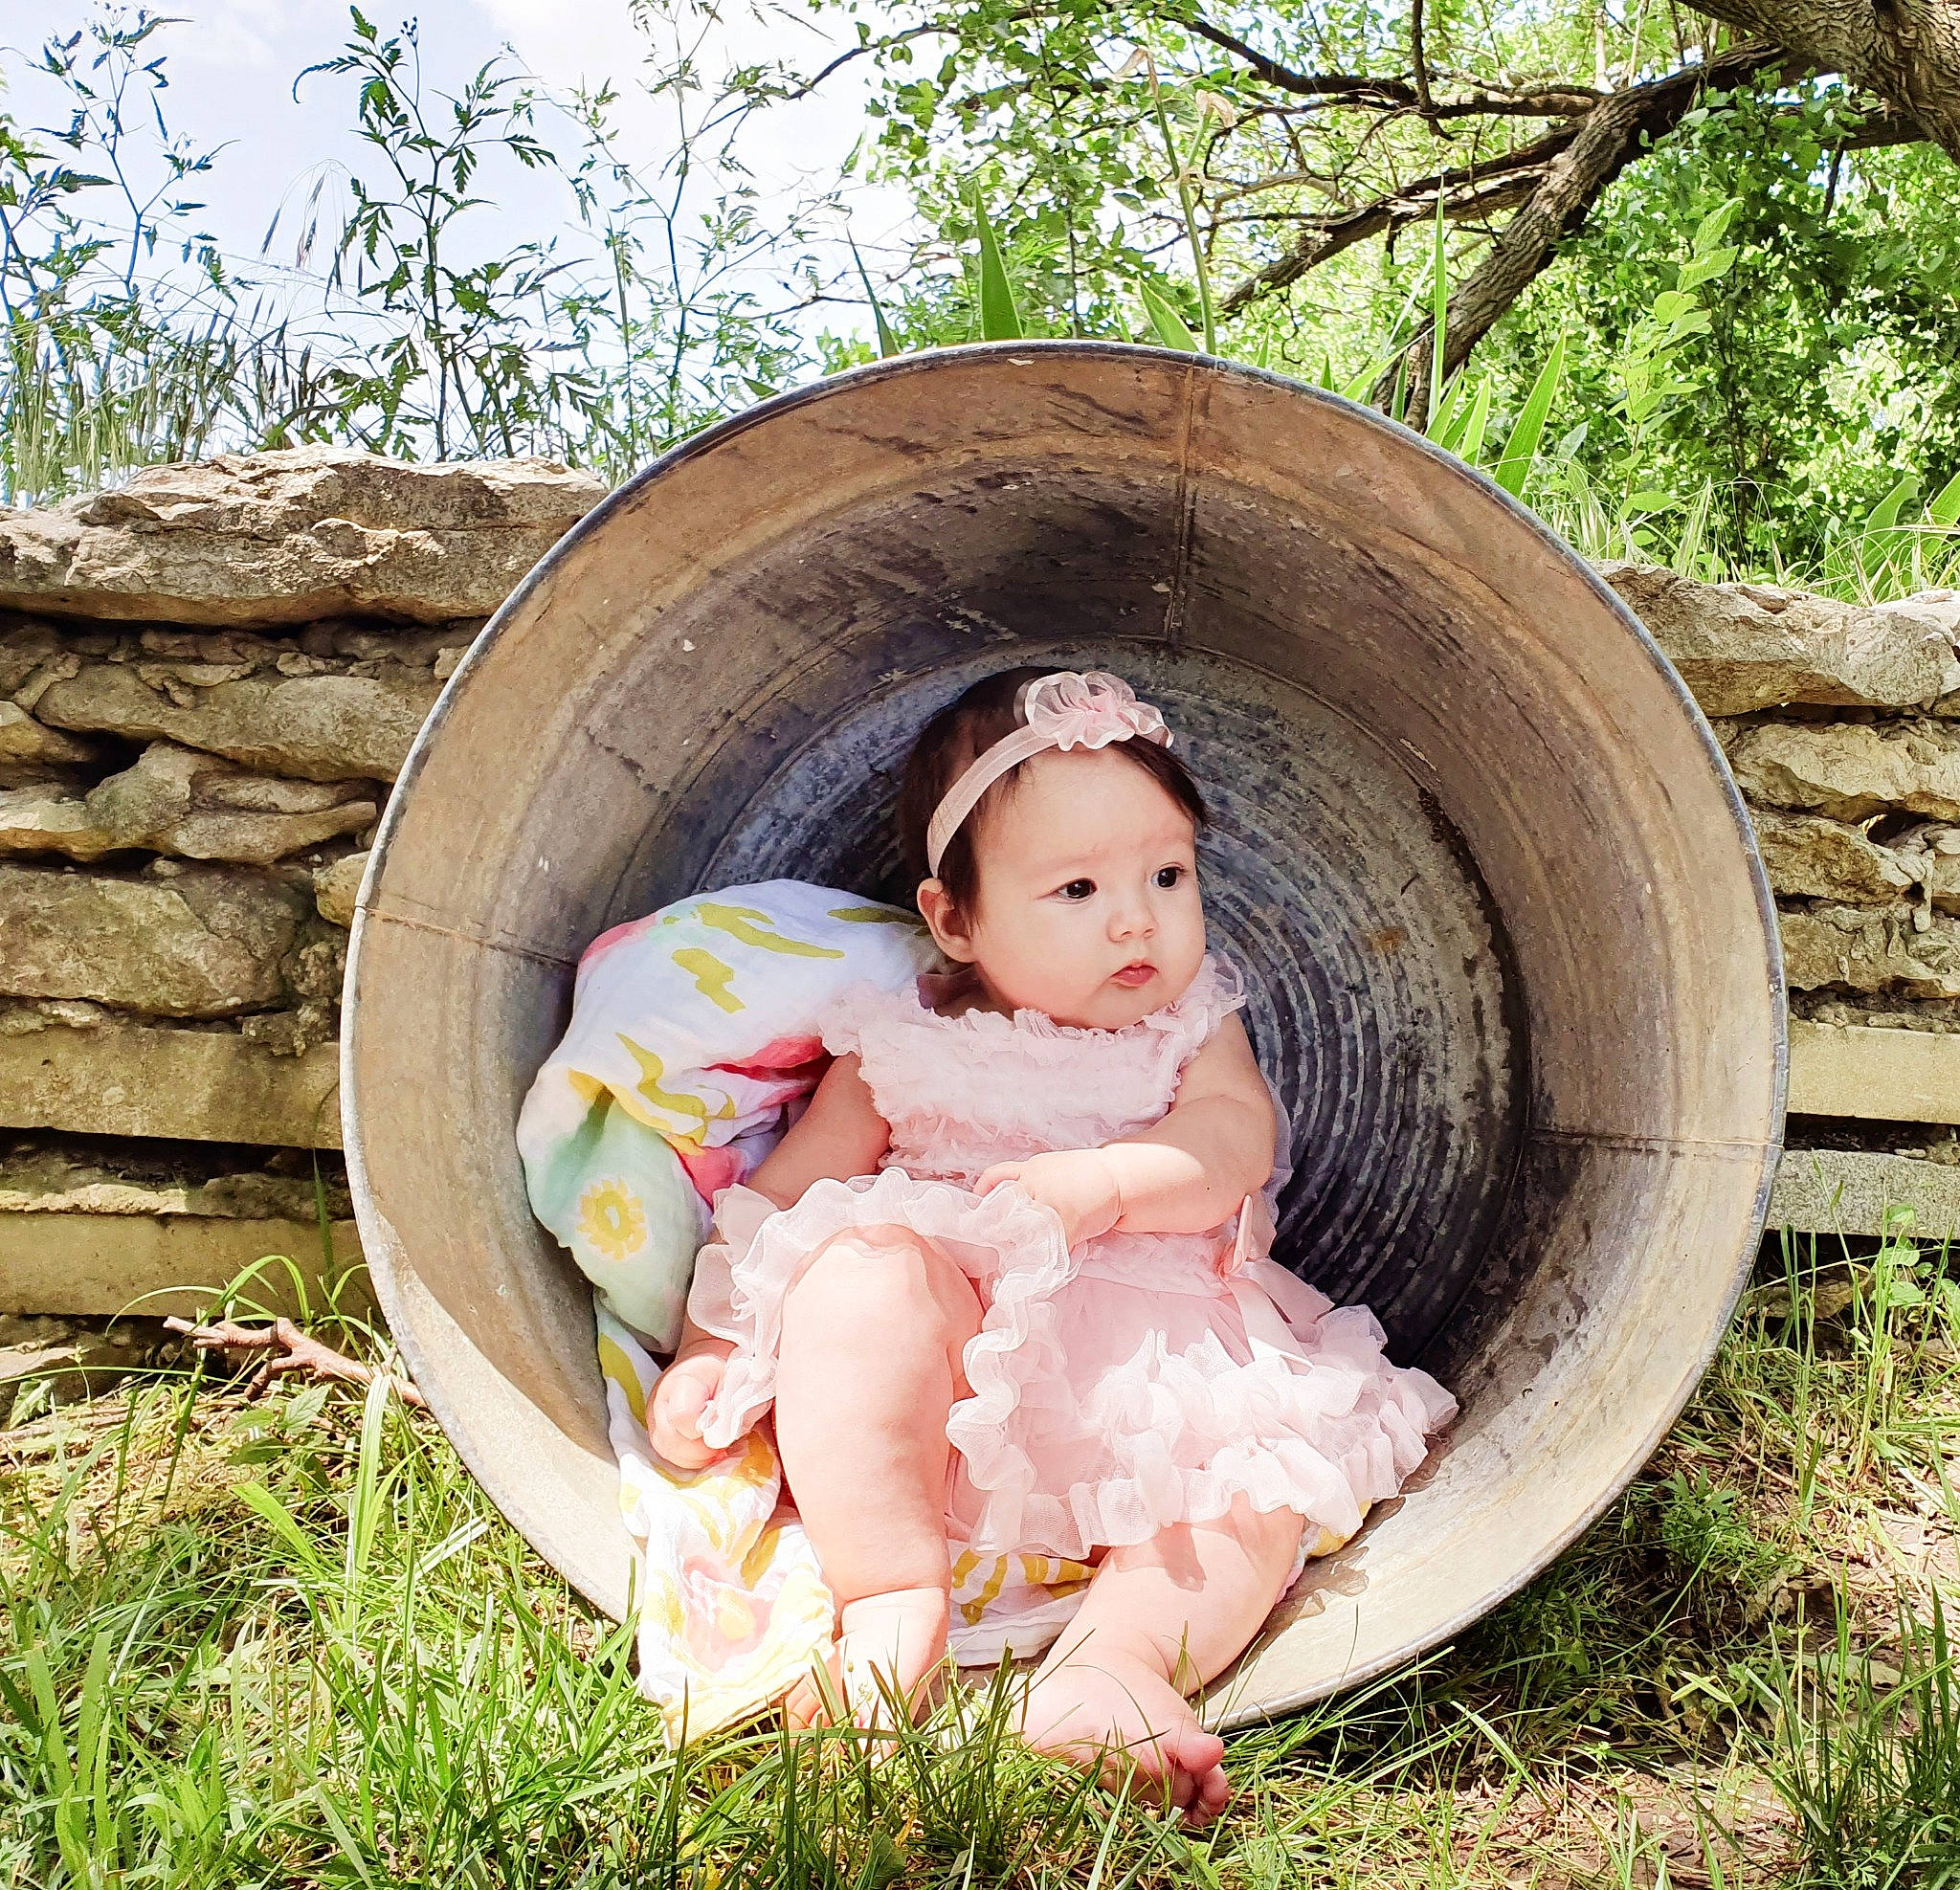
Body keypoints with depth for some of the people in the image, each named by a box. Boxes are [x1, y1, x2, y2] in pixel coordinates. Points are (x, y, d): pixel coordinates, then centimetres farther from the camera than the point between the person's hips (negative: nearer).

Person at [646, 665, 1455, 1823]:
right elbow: (779, 1196, 8)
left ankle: (1114, 1656, -35)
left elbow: (1235, 1142, -4)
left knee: (1275, 1463, -22)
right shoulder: (903, 1050, 9)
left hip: (1155, 1374, 3)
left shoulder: (1194, 1027, 15)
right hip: (934, 1397, -2)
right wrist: (712, 1347, -2)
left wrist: (1105, 1181, -22)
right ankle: (890, 1598, -32)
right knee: (861, 1275, -31)